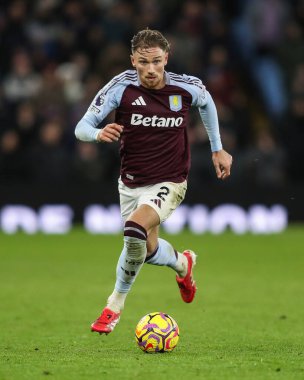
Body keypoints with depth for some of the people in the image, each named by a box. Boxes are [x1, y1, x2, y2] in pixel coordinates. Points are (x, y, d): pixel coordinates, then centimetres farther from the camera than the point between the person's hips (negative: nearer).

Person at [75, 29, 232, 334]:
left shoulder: (186, 87, -12)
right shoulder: (121, 87, -16)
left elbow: (207, 103, 13)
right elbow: (81, 128, -16)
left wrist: (218, 149, 18)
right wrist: (99, 133, -39)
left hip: (168, 183, -3)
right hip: (131, 182, 3)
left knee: (135, 230, -29)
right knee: (149, 250, 17)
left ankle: (116, 303, -7)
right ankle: (182, 264, 53)